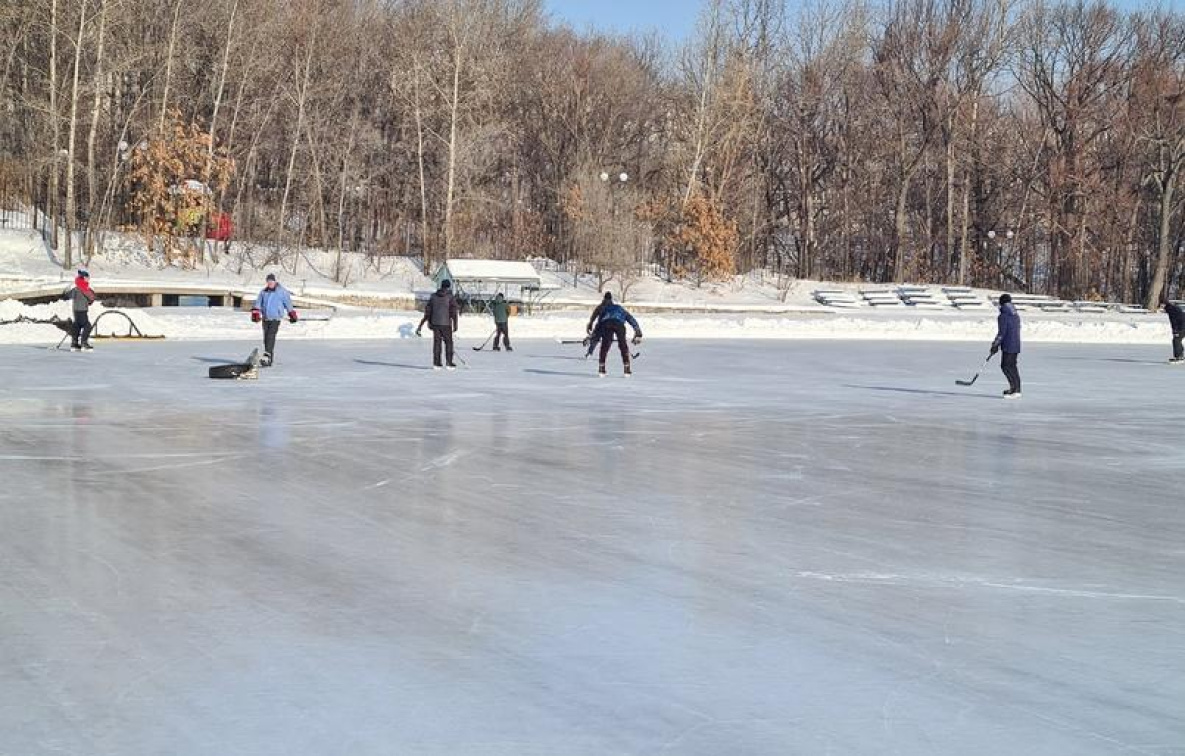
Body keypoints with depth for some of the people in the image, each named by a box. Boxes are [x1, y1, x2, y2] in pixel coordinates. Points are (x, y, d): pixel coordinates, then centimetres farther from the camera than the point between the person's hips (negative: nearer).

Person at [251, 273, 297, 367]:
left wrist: (292, 315, 8)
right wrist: (255, 313, -2)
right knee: (266, 338, 6)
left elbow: (288, 303, 5)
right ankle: (271, 359, 15)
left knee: (271, 337, -18)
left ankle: (267, 356, -26)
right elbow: (258, 302, 12)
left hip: (275, 318, -5)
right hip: (265, 318, 5)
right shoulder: (263, 292, 10)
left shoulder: (282, 291, -2)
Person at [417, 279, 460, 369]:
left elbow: (427, 310, 11)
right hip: (446, 324, -4)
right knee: (448, 343, 5)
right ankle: (449, 363, 1)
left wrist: (429, 322, 20)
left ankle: (436, 363, 5)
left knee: (437, 343, 7)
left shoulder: (433, 296, 9)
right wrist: (455, 325, -4)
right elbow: (454, 312, -8)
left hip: (435, 323, 4)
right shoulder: (451, 297, -4)